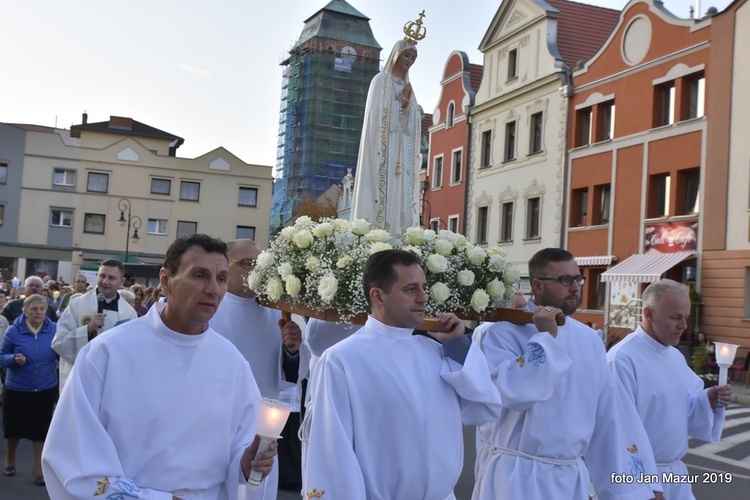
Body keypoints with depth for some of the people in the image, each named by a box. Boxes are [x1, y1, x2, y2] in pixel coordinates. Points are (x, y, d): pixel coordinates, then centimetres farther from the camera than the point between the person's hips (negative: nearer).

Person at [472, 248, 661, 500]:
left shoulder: (589, 339, 5)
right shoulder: (502, 332, -11)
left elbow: (612, 415, 7)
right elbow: (512, 392, -26)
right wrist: (545, 337, -19)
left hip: (572, 478, 6)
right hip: (515, 476, -5)